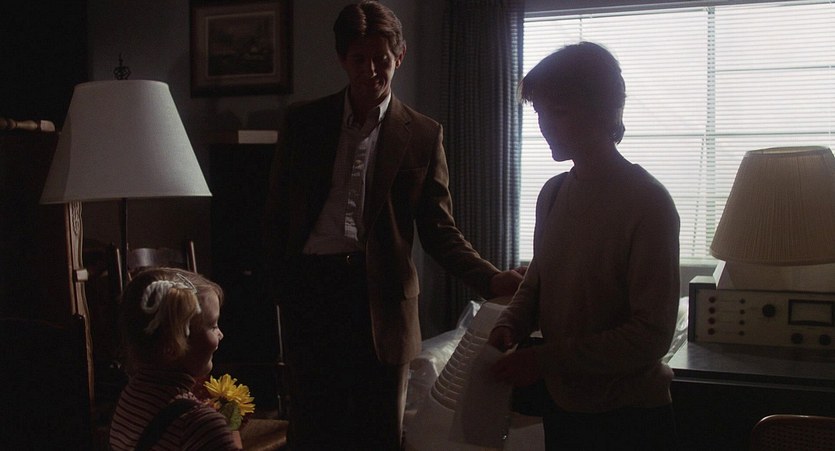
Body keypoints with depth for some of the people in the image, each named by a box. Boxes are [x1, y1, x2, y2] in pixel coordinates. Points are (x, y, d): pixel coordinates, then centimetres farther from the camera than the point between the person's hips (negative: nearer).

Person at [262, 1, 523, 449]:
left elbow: (439, 229, 4)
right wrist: (283, 289, 2)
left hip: (382, 298, -1)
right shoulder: (303, 122, 8)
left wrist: (491, 278, -11)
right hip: (311, 291, 1)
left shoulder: (423, 135, 4)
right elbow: (277, 214, 11)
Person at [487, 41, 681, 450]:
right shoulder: (553, 193, 3)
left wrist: (546, 359, -22)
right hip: (561, 403, 6)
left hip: (628, 418, -6)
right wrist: (510, 325, -6)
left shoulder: (647, 202, -17)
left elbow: (652, 335, -20)